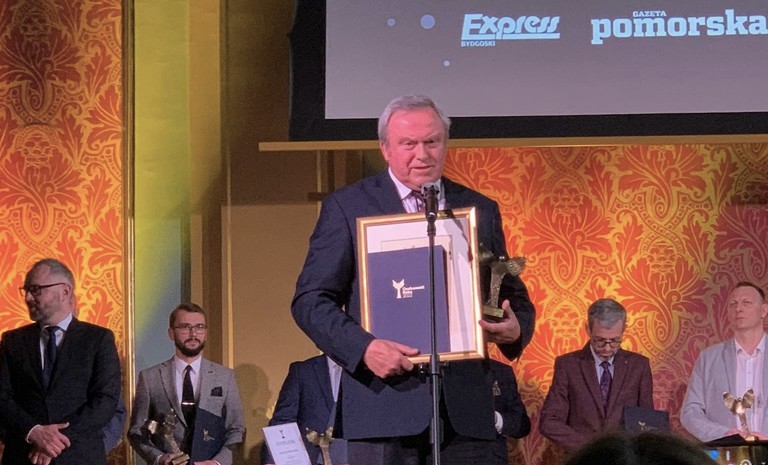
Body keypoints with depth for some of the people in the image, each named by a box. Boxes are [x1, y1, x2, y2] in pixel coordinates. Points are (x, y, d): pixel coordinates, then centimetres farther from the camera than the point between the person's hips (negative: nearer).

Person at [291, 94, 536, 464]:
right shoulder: (347, 207, 4)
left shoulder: (481, 211, 14)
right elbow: (310, 301, 0)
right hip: (385, 403, -3)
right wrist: (364, 348, -17)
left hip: (464, 407, 3)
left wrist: (515, 330, -5)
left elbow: (514, 298, 19)